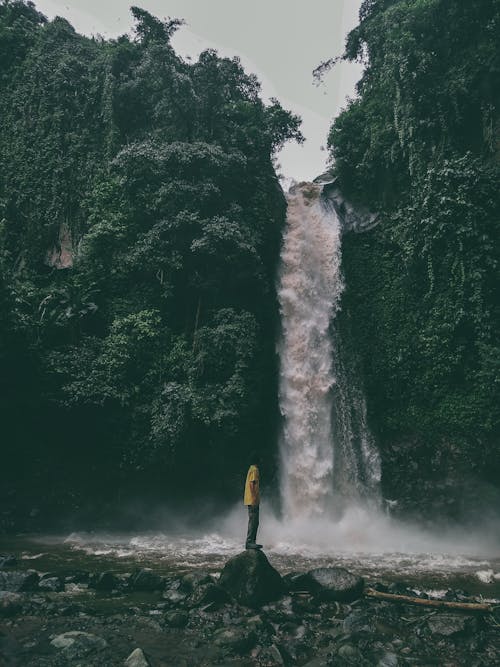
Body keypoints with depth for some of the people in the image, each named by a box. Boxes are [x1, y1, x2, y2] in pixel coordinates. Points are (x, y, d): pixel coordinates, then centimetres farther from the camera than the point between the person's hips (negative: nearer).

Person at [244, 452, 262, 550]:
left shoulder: (252, 469, 17)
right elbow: (252, 484, -19)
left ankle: (251, 542, 16)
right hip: (253, 500, -10)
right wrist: (254, 499, -20)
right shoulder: (254, 469, -12)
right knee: (253, 522, -8)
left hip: (252, 500, 10)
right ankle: (249, 542, -7)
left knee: (254, 522, 12)